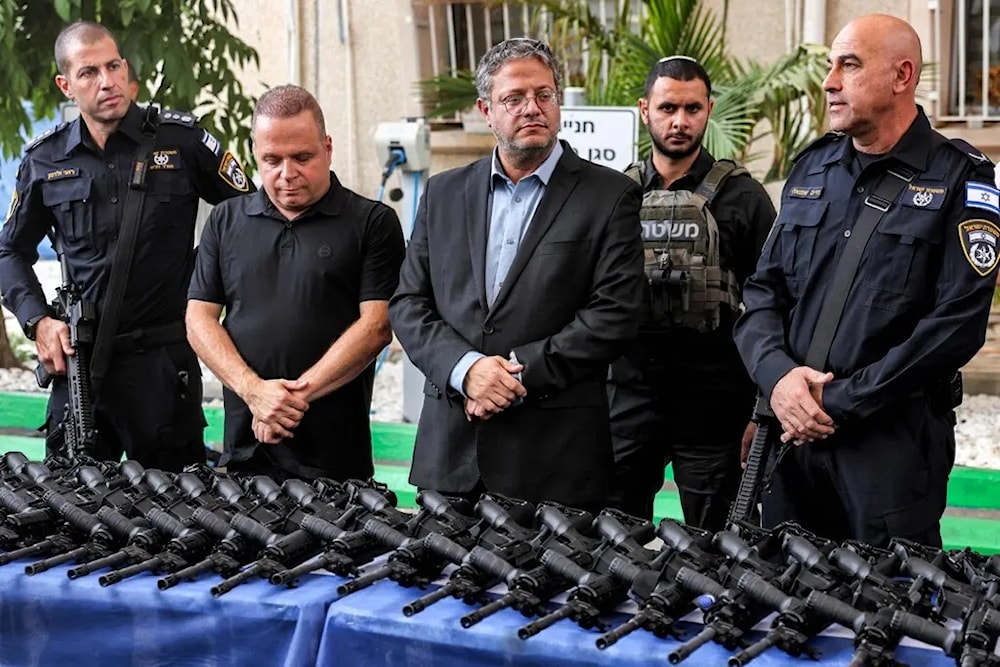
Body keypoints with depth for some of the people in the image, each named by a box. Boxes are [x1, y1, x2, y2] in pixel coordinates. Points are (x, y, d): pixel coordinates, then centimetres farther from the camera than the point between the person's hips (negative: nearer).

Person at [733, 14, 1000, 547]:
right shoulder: (810, 169, 11)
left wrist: (841, 401, -16)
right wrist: (777, 374, -10)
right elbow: (763, 291, 10)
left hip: (897, 438, -5)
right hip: (793, 430, 5)